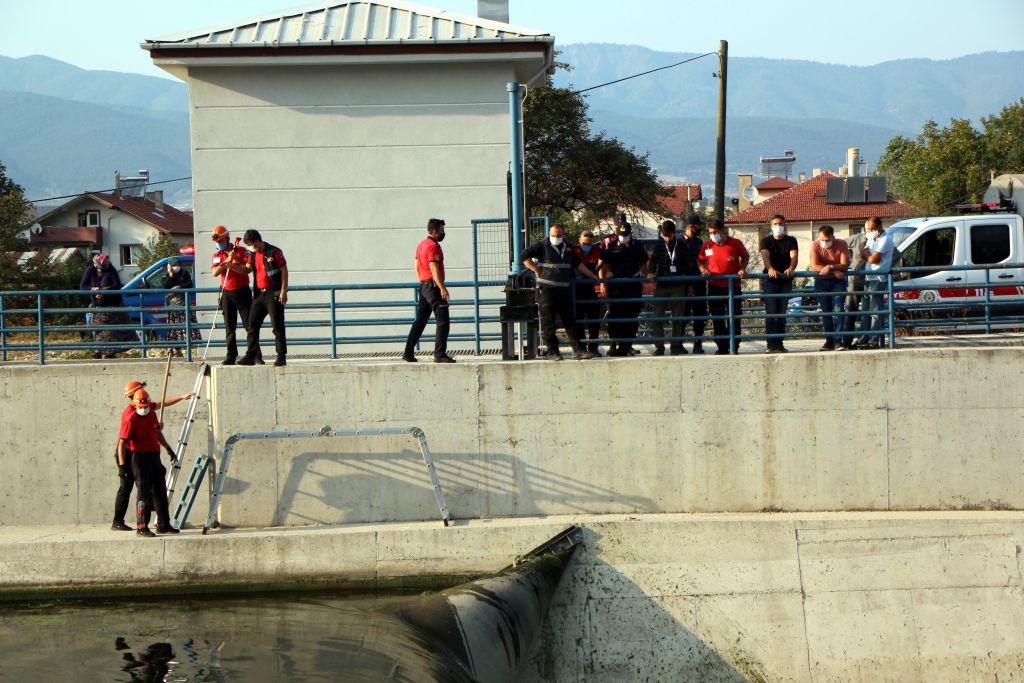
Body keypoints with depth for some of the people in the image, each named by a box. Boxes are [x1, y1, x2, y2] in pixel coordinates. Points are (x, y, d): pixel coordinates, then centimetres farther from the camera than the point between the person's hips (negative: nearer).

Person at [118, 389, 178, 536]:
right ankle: (142, 527, -4)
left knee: (160, 491, 13)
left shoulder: (152, 414, 9)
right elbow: (122, 443, -15)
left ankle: (163, 524, 24)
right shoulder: (130, 420, -13)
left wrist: (168, 448, 31)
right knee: (144, 492, -8)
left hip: (155, 456, 8)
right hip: (140, 457, -8)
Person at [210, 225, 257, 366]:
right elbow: (215, 273, -7)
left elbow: (247, 269, -14)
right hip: (227, 294, 4)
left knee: (249, 325, -6)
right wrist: (223, 264, -24)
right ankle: (230, 356, 7)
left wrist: (232, 265, -26)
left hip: (242, 292, -4)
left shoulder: (241, 251, -2)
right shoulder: (217, 255, 8)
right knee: (229, 327, 5)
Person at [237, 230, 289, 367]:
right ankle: (251, 356, 8)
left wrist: (283, 291, -15)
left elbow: (284, 271, -10)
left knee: (277, 326, -6)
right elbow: (247, 270, 25)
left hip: (274, 294, -7)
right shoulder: (253, 254, 12)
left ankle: (281, 357, -2)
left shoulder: (274, 252, -9)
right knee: (252, 325, 4)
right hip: (259, 294, 7)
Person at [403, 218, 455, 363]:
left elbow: (416, 266, 22)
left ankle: (408, 353, 13)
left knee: (420, 321, 13)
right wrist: (442, 288, -22)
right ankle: (440, 354, -12)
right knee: (442, 321, -8)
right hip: (433, 285, -10)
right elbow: (434, 269, -21)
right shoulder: (433, 246, -14)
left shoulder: (421, 245, 16)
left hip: (423, 285, 10)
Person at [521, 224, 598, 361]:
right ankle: (552, 351, 1)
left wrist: (594, 277, 27)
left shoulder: (567, 248, 16)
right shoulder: (542, 245, -3)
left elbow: (578, 264, 26)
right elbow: (525, 256, -6)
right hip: (546, 290, -5)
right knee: (549, 323, -3)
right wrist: (537, 271, -8)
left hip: (564, 290, 5)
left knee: (570, 321, 4)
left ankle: (578, 350, 4)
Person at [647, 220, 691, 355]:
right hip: (661, 286, 0)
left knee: (677, 318, 0)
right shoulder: (658, 245, 4)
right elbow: (653, 260, -5)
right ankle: (659, 346, 4)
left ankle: (676, 346, 7)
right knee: (658, 318, -2)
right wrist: (650, 272, -25)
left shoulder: (681, 246, 5)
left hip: (678, 287, 0)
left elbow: (687, 266, 12)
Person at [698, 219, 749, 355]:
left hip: (733, 286, -1)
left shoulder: (735, 243, -6)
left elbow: (745, 256, 11)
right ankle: (722, 347, 11)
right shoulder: (707, 245, -3)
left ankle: (734, 347, 8)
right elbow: (700, 260, 12)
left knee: (734, 317, 1)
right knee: (717, 318, 4)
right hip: (714, 286, 2)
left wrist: (742, 269, -5)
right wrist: (703, 270, -7)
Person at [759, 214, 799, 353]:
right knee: (770, 313, -8)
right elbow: (765, 255, -16)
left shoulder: (791, 241, 6)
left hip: (786, 280, 2)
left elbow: (794, 256, -12)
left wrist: (791, 268, -35)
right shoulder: (766, 241, 3)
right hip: (770, 280, -2)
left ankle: (779, 344, 9)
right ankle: (771, 344, -11)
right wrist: (770, 268, -39)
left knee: (782, 313, 4)